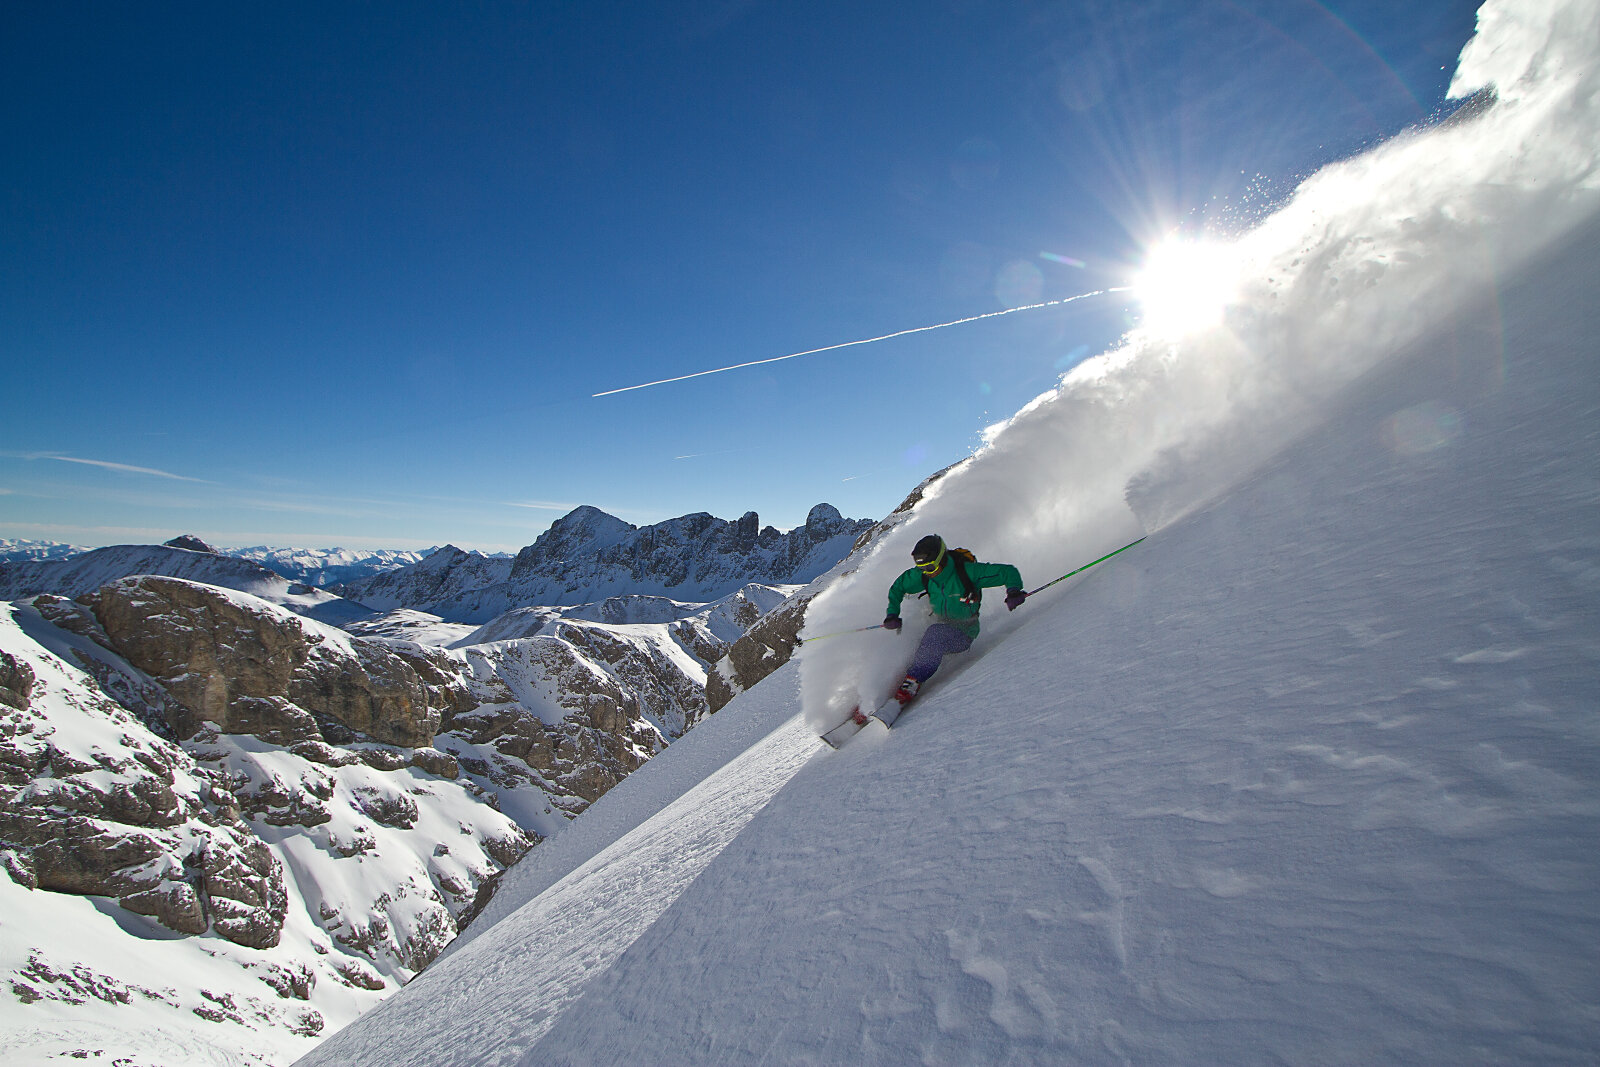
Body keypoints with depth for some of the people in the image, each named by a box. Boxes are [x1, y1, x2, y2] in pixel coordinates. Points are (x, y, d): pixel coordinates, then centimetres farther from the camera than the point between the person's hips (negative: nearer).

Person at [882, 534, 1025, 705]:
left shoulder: (967, 571, -22)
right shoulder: (922, 575, -9)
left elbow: (1008, 572, -18)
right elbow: (898, 587, 8)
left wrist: (1013, 591, -37)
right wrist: (892, 614, -4)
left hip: (963, 634, -5)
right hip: (940, 625, 6)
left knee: (935, 635, -33)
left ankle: (911, 684, -31)